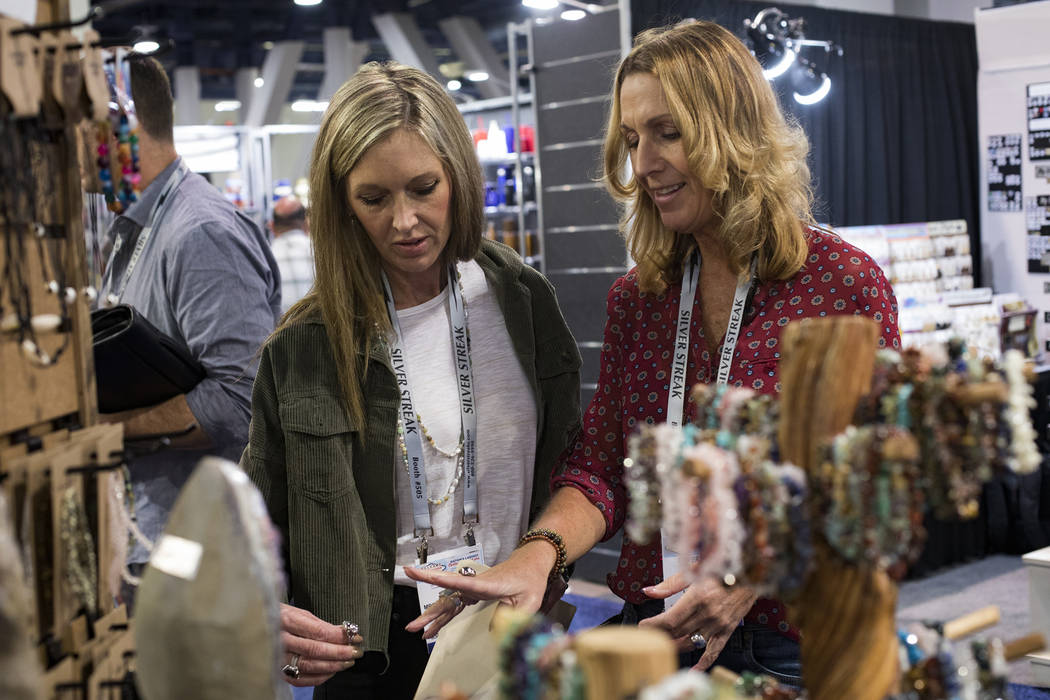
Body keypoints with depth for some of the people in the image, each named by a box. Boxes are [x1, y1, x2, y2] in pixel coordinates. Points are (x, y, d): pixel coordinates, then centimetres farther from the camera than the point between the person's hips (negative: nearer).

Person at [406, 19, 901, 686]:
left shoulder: (845, 285, -10)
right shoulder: (635, 298, 4)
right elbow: (601, 468, -1)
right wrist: (538, 554, -22)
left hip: (800, 646, -3)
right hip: (654, 632, 4)